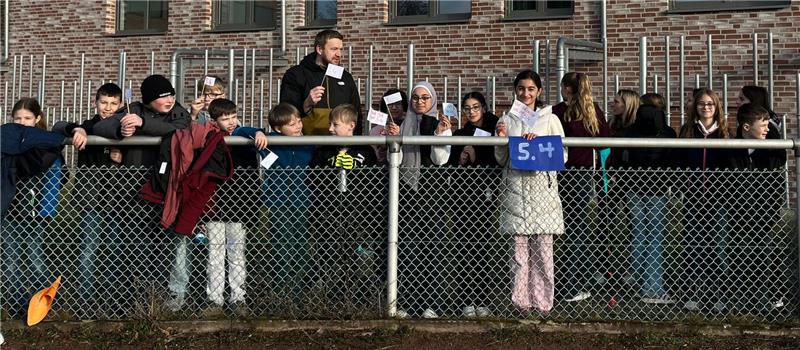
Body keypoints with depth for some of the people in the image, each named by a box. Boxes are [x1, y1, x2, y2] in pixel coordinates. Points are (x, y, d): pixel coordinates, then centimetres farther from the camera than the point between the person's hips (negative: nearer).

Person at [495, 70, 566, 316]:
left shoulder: (550, 119, 8)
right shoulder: (507, 120, 11)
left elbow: (562, 155, 4)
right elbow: (501, 160, 13)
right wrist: (501, 140, -5)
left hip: (542, 187, -1)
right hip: (516, 188, 1)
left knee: (543, 248, -4)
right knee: (519, 247, 0)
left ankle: (543, 301, 3)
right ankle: (521, 301, 5)